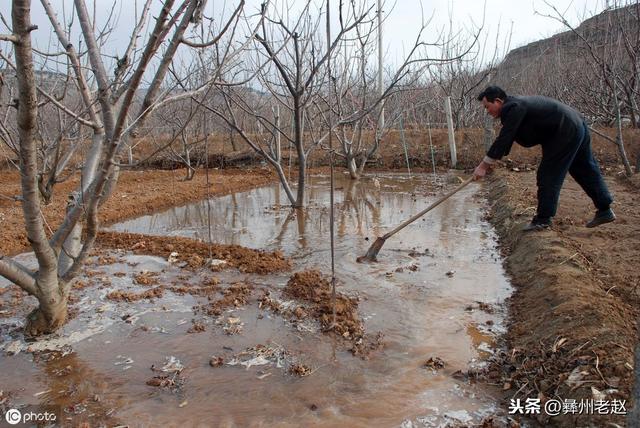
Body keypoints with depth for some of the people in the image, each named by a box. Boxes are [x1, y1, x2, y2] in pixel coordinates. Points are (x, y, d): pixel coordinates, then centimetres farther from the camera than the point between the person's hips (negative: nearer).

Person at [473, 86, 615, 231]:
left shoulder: (513, 108, -20)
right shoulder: (515, 105, 12)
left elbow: (504, 139, -24)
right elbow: (505, 139, 15)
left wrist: (484, 165, -21)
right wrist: (489, 161, 10)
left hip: (565, 133, -10)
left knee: (548, 175, -5)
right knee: (586, 172, 16)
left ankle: (543, 219, 2)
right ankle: (605, 211, 26)